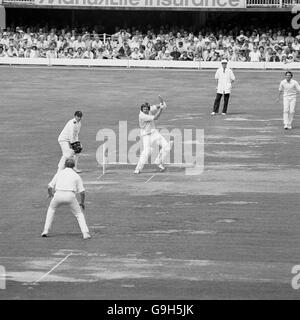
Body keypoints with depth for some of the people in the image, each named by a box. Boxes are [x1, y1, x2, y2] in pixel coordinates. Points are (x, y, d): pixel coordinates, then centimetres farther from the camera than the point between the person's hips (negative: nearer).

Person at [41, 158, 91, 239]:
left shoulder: (59, 173, 21)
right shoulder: (76, 175, 17)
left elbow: (50, 187, 16)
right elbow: (82, 192, 10)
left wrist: (51, 195, 37)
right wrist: (82, 202, 27)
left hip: (58, 194, 1)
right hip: (70, 195, -1)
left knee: (51, 209, 28)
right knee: (79, 214, 15)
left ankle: (46, 231, 20)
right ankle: (85, 233, -2)